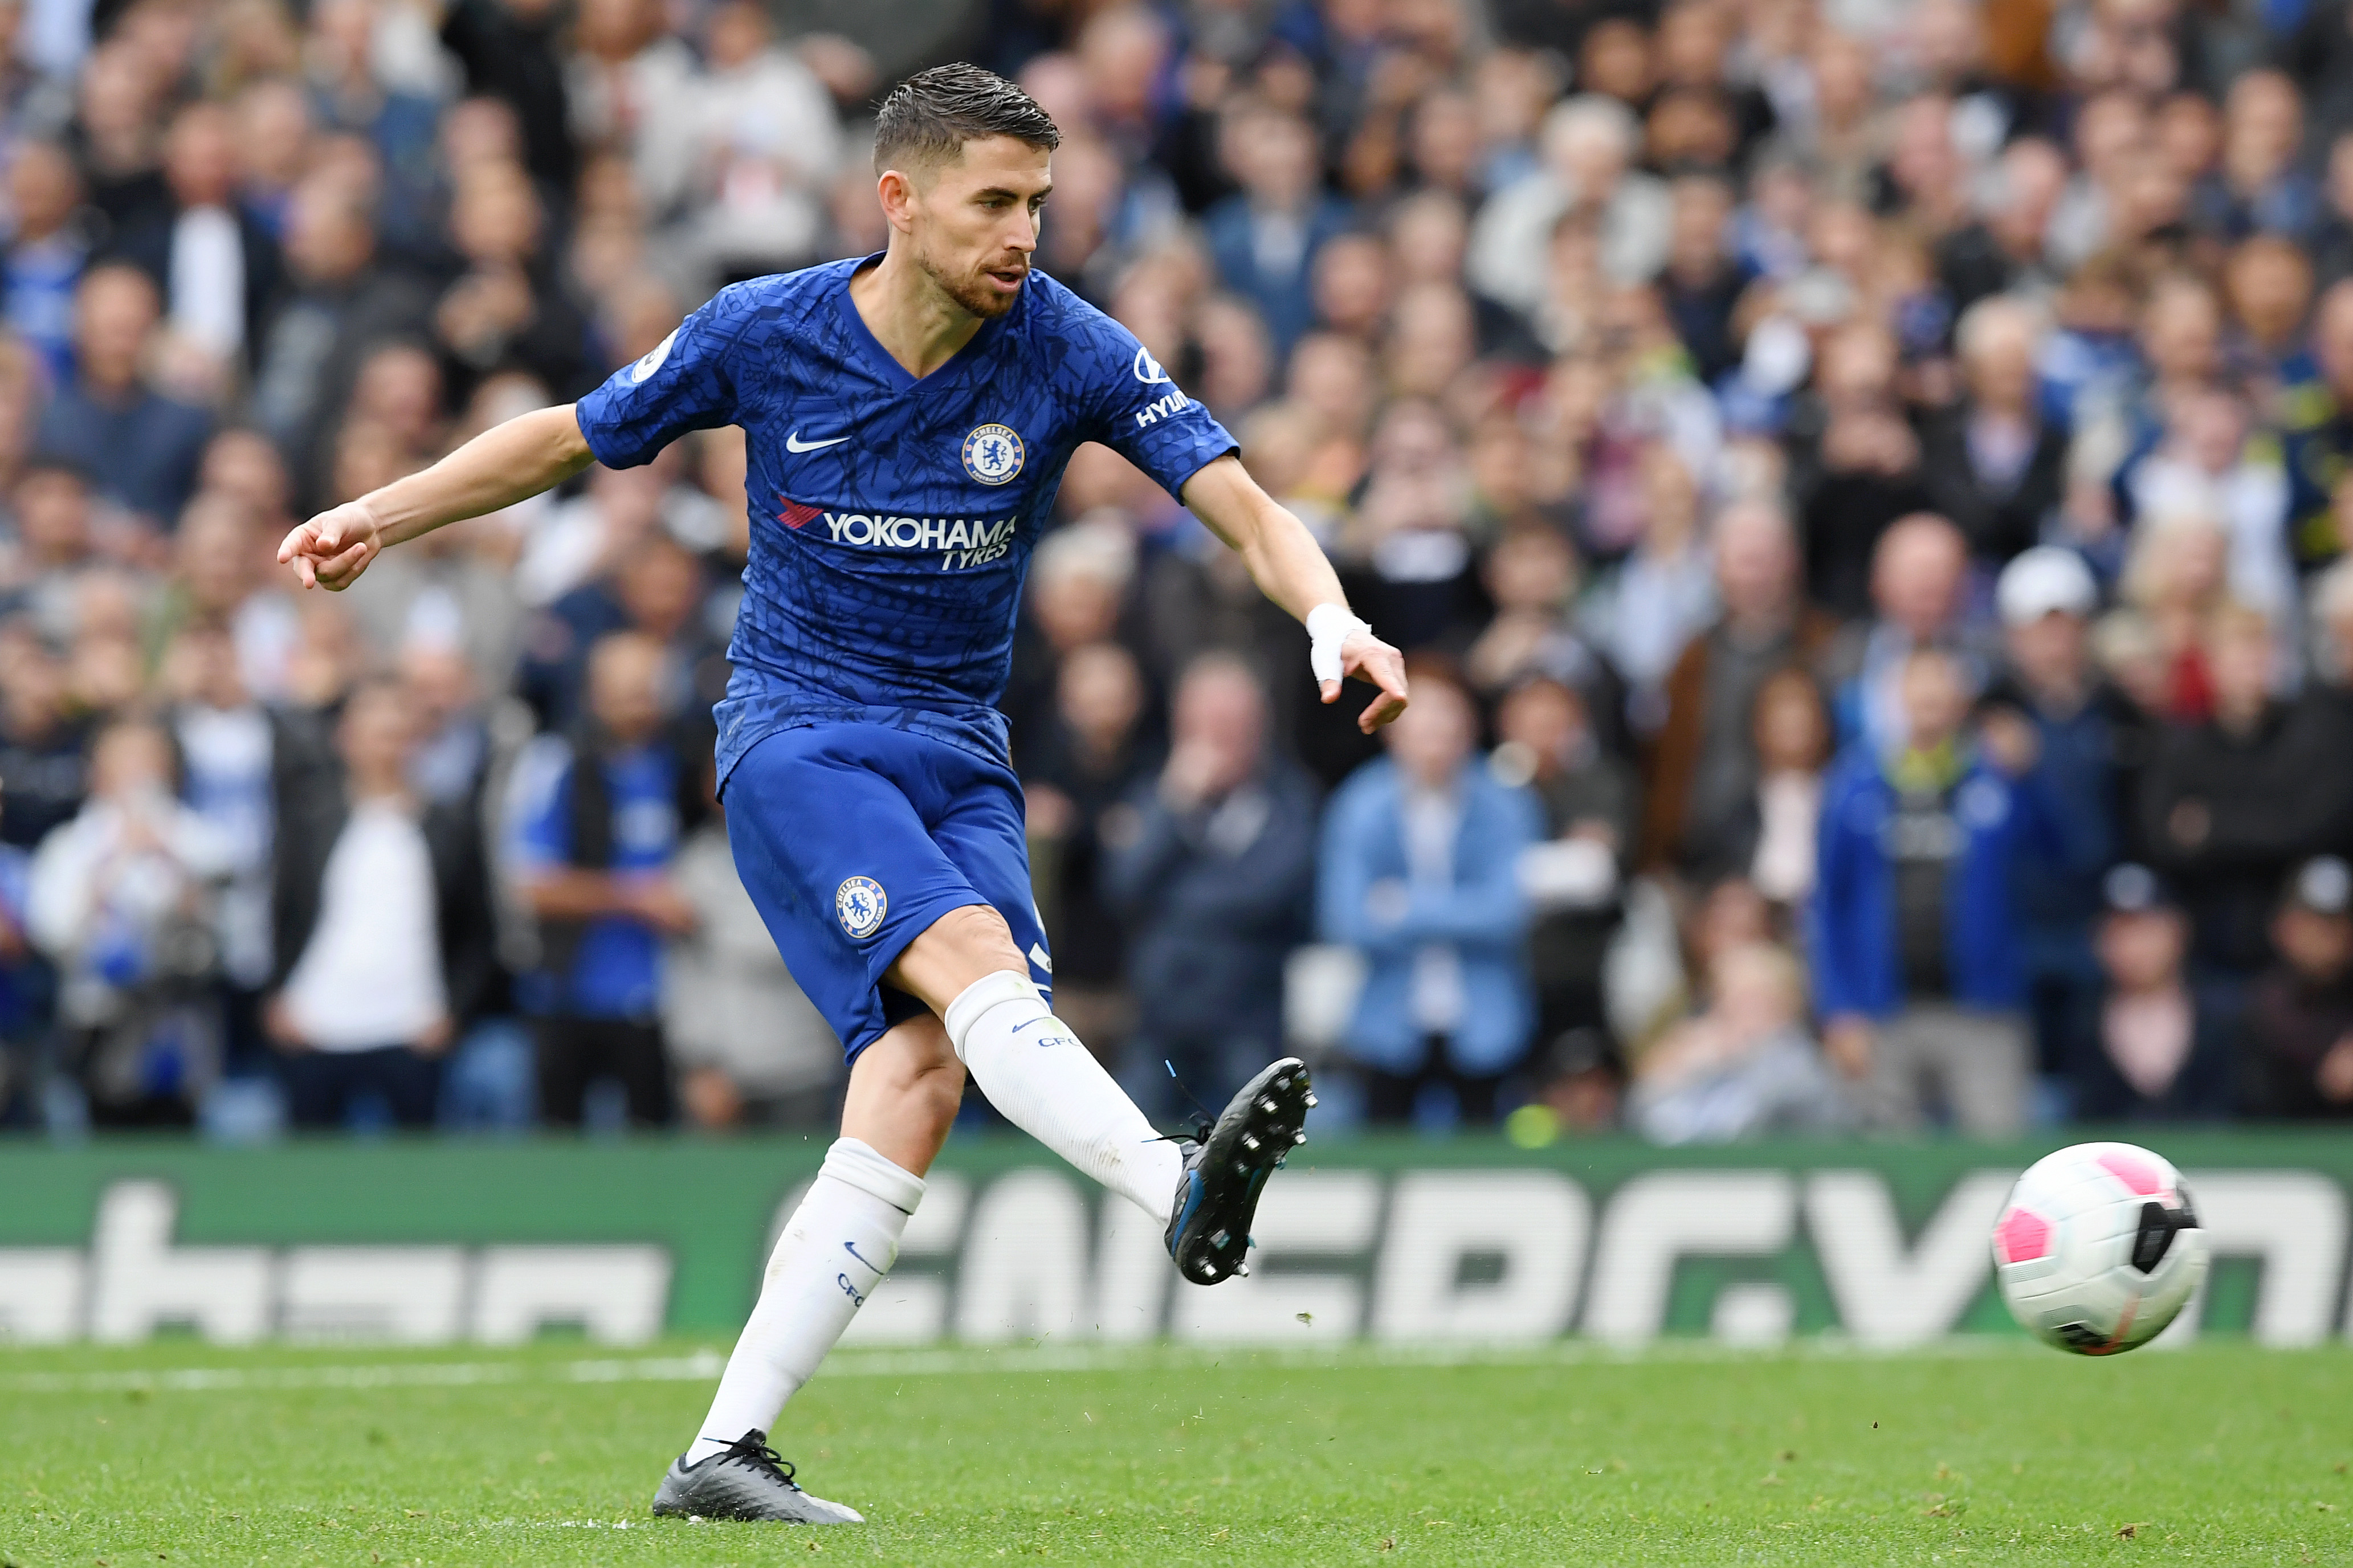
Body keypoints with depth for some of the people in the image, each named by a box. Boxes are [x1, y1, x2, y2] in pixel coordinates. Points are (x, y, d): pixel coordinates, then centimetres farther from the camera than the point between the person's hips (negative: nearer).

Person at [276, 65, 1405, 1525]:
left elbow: (1242, 503, -11)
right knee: (971, 956, -30)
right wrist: (379, 514, 4)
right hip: (795, 734, -2)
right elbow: (571, 437, 10)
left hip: (959, 751, 2)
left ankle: (724, 1451, -15)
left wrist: (1334, 619, -30)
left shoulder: (1068, 350, -5)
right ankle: (1179, 1189, -54)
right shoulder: (764, 334, -6)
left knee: (922, 1073, -18)